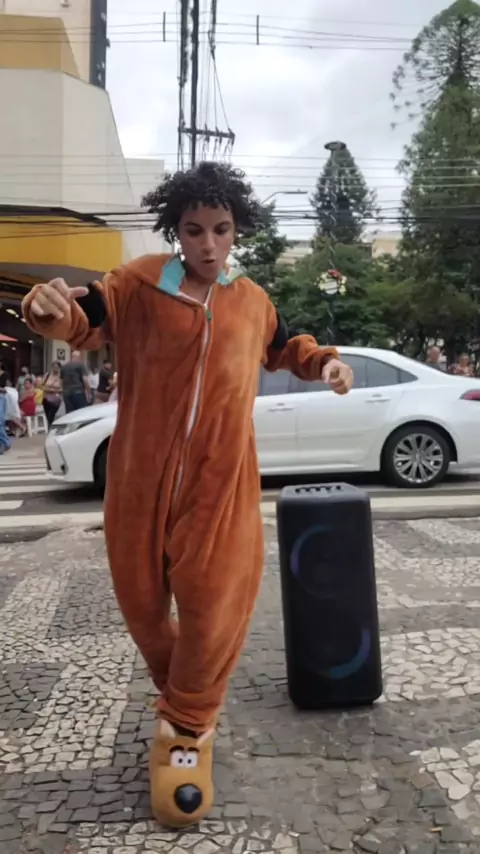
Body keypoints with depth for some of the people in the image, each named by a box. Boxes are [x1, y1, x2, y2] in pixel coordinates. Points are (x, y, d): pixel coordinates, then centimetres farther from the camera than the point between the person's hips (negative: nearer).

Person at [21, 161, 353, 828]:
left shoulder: (253, 300, 9)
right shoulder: (139, 284, -2)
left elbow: (281, 347, 26)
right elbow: (84, 324, 0)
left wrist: (322, 361, 6)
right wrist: (52, 308, -24)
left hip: (220, 481, 1)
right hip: (143, 474, -1)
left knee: (216, 605, 0)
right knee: (142, 600, 13)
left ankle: (187, 727, 22)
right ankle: (182, 696, 40)